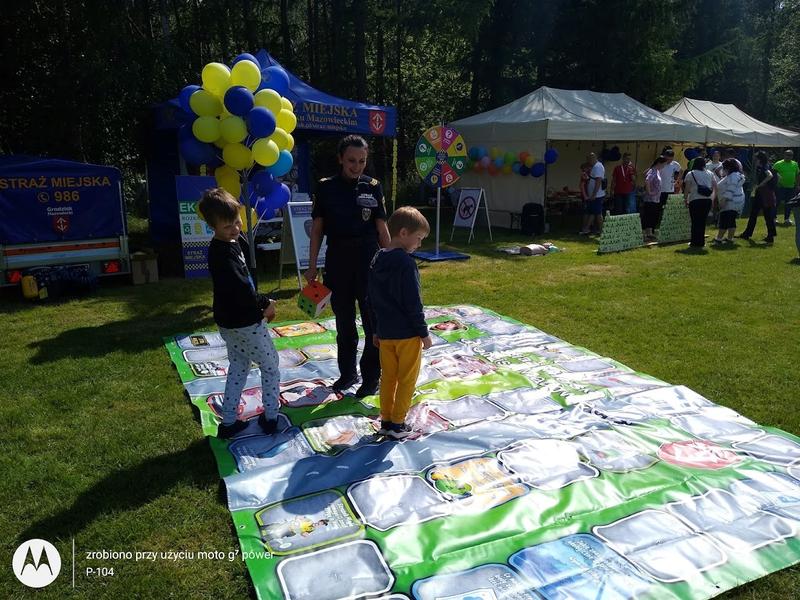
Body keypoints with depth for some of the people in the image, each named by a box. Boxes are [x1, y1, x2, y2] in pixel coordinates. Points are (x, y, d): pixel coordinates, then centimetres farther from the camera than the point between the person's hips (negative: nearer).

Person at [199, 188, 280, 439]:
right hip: (245, 323, -9)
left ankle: (228, 423, 25)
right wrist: (265, 303, -16)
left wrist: (259, 303, 0)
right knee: (270, 366, 9)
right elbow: (240, 289, -31)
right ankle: (270, 417, 20)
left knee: (238, 367, 19)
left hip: (229, 322, 9)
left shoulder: (236, 241, 5)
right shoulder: (223, 254, -24)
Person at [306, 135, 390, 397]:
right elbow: (317, 229, 3)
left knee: (373, 320, 2)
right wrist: (312, 266, 1)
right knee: (344, 321, 12)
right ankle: (347, 372, 28)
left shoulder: (373, 186, 0)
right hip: (337, 259, 1)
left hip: (368, 259, -1)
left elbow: (382, 228, 3)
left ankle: (371, 376, 15)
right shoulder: (326, 187, 0)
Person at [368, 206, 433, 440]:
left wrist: (376, 330, 18)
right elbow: (413, 304, -19)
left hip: (385, 333, 7)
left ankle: (386, 421, 23)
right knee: (406, 380, 7)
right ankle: (397, 425, 13)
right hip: (407, 334, -7)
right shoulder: (406, 263, -18)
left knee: (388, 377, 15)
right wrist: (424, 333, -9)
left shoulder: (377, 260, 5)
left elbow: (372, 300, 11)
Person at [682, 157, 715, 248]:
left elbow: (687, 189, -6)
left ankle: (695, 242, 3)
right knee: (703, 221, 11)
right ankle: (701, 242, 14)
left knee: (695, 221, 2)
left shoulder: (690, 174, -1)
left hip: (695, 200, -4)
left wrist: (685, 199, 2)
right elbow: (715, 187, 10)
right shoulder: (710, 174, 11)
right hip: (708, 200, 4)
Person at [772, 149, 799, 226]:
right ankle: (774, 218, 8)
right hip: (780, 187, -5)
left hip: (791, 188, 5)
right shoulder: (778, 164, -6)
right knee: (777, 203, -1)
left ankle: (786, 219, 18)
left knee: (788, 204, 9)